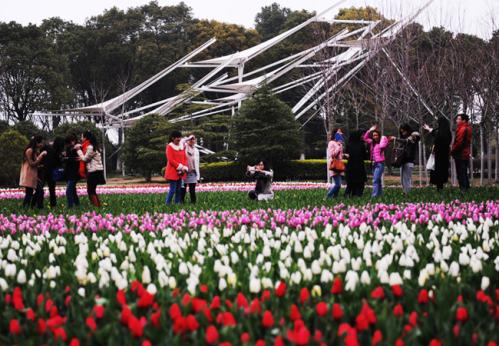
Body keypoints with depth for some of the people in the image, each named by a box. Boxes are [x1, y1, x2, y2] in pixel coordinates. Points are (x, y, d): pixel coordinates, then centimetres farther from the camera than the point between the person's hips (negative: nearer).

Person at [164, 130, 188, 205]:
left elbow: (185, 158, 12)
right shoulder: (170, 147, -6)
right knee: (173, 189, -10)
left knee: (179, 189, 7)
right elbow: (171, 160, -13)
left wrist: (185, 167, -5)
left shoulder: (182, 146, 13)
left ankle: (178, 204, 12)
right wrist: (180, 167, -16)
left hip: (181, 172, 7)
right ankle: (168, 204, -4)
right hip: (173, 172, -7)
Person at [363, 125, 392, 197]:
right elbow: (365, 138, 18)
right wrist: (370, 130, 10)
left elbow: (382, 146, -26)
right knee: (378, 180, 15)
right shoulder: (372, 143, 13)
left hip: (380, 163, -7)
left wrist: (383, 139, -11)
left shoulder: (381, 142, -5)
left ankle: (374, 195, -20)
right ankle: (380, 194, 22)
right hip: (374, 163, 7)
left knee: (375, 180, -15)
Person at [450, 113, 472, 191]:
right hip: (466, 154, 10)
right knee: (465, 172, 16)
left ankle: (463, 188, -8)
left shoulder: (462, 129, -17)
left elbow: (458, 142, -21)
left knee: (460, 173, -7)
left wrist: (452, 151, -10)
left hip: (460, 155, -10)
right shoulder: (468, 129, 14)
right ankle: (466, 187, 20)